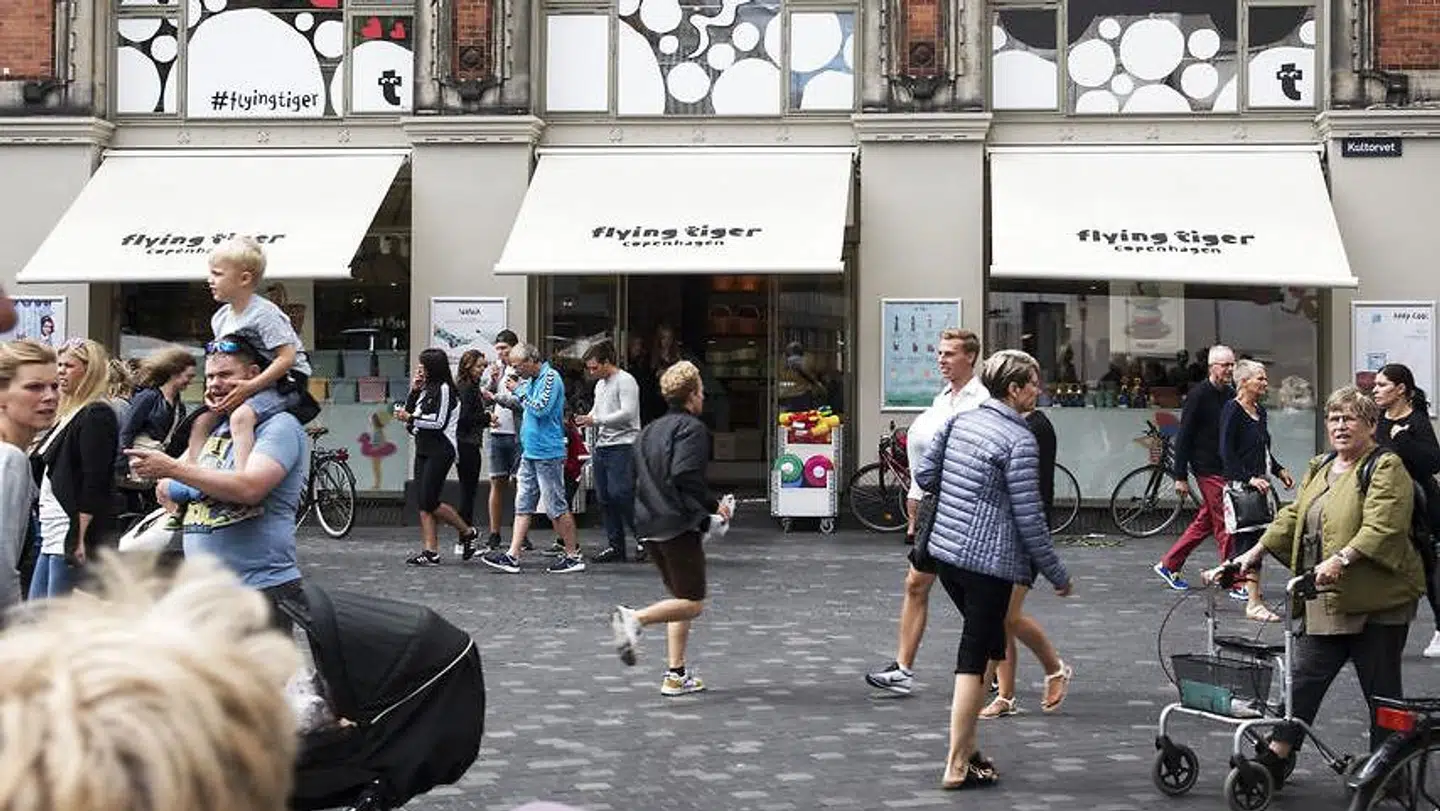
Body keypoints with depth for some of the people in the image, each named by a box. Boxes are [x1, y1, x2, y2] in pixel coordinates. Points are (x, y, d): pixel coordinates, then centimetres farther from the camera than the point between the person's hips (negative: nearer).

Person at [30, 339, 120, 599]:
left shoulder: (97, 416, -11)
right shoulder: (69, 414, 18)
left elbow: (95, 482, -17)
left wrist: (81, 538, -21)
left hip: (74, 537, -10)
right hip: (52, 536, 10)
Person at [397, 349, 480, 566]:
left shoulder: (444, 389, -10)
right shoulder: (426, 389, 17)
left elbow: (439, 423, -16)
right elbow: (408, 412, 16)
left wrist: (411, 418, -14)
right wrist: (413, 391, 5)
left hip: (440, 452, -9)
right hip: (423, 450, 9)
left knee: (430, 501, -10)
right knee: (422, 503, 2)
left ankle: (468, 532, 8)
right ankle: (430, 552, 3)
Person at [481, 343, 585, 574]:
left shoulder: (550, 377, -13)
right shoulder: (530, 380, 15)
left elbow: (540, 409, -22)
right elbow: (513, 401, 31)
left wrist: (518, 391, -14)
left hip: (547, 453, -10)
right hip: (530, 452, 10)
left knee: (556, 507, -4)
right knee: (523, 505, 6)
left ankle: (573, 555, 5)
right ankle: (512, 556, 7)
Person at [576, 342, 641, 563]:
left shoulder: (625, 381, -8)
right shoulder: (600, 384, 20)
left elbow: (627, 413, -18)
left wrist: (595, 420, -18)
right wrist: (585, 420, 7)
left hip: (622, 446, -9)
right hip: (602, 446, 9)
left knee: (620, 494, -14)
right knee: (605, 498, 6)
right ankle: (616, 546, 11)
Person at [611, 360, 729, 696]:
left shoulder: (651, 429, 16)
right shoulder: (692, 428, -9)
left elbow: (633, 477, 17)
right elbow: (685, 475, -22)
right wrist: (713, 505, -11)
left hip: (649, 525, 9)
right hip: (680, 526, -9)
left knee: (680, 597, 16)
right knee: (693, 603, -2)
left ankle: (675, 675, 12)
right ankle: (635, 618, -23)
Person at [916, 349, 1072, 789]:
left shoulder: (960, 420, 8)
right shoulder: (1020, 440, -14)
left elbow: (926, 475, 14)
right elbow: (1029, 517, -14)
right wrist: (1058, 575, -5)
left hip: (945, 550, 8)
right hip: (988, 561, -8)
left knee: (985, 645, 21)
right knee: (975, 657, -1)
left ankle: (967, 745, 25)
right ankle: (957, 766, 4)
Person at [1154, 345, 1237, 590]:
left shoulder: (1231, 395, 11)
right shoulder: (1198, 394, -10)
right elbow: (1184, 437, -10)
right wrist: (1180, 476, -13)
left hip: (1226, 469, 7)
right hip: (1208, 469, -7)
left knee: (1204, 522, 12)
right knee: (1225, 524, -6)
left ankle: (1168, 565, 23)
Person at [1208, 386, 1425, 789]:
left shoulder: (1386, 468, -9)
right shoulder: (1319, 468, 16)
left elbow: (1382, 528, -21)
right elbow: (1292, 518, 16)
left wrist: (1342, 559, -34)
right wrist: (1252, 555, 7)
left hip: (1377, 602, -7)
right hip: (1325, 602, 7)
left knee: (1381, 690, 3)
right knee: (1303, 679, 5)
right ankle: (1273, 760, 7)